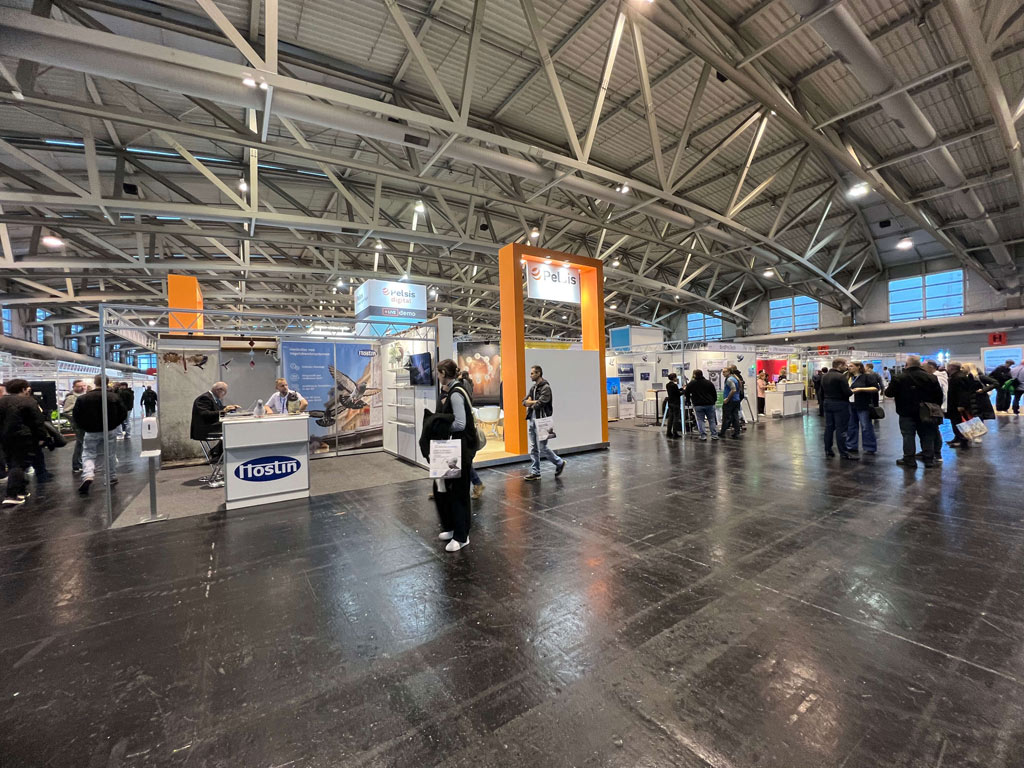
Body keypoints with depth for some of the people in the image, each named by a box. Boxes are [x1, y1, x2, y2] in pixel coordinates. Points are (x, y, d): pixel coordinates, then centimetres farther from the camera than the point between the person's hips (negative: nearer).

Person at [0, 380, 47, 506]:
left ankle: (21, 491, 21)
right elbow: (37, 422, -13)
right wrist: (41, 437, -7)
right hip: (23, 438, -7)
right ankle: (12, 495, -12)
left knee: (12, 464, 15)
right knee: (19, 465, -5)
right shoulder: (29, 402, -11)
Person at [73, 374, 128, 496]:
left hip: (92, 432, -1)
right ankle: (113, 477, 21)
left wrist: (85, 427, 12)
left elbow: (77, 417, -3)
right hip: (110, 431, 1)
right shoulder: (115, 397, -7)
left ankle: (88, 476, -16)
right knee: (110, 454, 15)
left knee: (88, 454, 7)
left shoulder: (83, 398, -8)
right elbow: (123, 414, -4)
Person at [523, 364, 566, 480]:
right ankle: (535, 473, 16)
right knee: (533, 448, 9)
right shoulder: (533, 388, 14)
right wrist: (534, 402, -11)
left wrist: (531, 404, -3)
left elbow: (540, 403, -22)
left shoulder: (545, 387, -12)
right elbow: (524, 401, 8)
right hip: (531, 419, 8)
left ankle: (560, 463, 17)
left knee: (542, 448, -4)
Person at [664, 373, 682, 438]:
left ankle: (669, 432, 14)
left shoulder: (667, 385, 8)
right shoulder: (674, 385, -17)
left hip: (670, 402, 8)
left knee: (670, 417, 11)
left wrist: (677, 383, 16)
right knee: (676, 418, -2)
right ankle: (675, 433, -1)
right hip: (675, 403, -8)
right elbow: (679, 394, -12)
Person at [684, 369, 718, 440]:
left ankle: (703, 436, -1)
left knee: (700, 420, 3)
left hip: (698, 405, -2)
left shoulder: (691, 384, -1)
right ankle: (714, 435, 8)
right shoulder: (709, 383, 6)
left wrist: (688, 401, 23)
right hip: (709, 404, 2)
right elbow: (715, 394, 9)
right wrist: (714, 401, 22)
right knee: (712, 420, 9)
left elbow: (686, 393, 6)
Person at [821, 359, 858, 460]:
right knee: (841, 429, -3)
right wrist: (852, 391, 1)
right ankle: (844, 453, 1)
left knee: (829, 427, 11)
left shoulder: (824, 377, 8)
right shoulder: (841, 377, -16)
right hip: (840, 404, -7)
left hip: (828, 403, 7)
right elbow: (847, 393, -19)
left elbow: (822, 392, 15)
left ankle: (828, 451, 15)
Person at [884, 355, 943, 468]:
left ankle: (909, 460, 5)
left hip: (907, 413, -4)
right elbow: (939, 395, 4)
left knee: (908, 436, 2)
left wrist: (887, 389, 12)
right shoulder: (931, 377, 1)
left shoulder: (900, 378, -13)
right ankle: (929, 459, 17)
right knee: (927, 436, 12)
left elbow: (888, 393, -11)